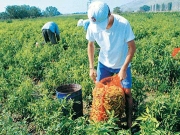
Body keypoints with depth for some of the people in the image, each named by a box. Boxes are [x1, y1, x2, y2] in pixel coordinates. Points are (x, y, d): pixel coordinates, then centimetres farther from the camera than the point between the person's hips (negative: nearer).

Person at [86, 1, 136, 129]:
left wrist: (124, 68, -24)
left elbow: (132, 47, -20)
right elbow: (91, 45, -3)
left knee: (127, 92, -2)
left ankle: (129, 122, 19)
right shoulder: (92, 26, -21)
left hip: (122, 64, -2)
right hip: (104, 63, 3)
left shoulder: (123, 24, -29)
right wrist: (91, 68, -6)